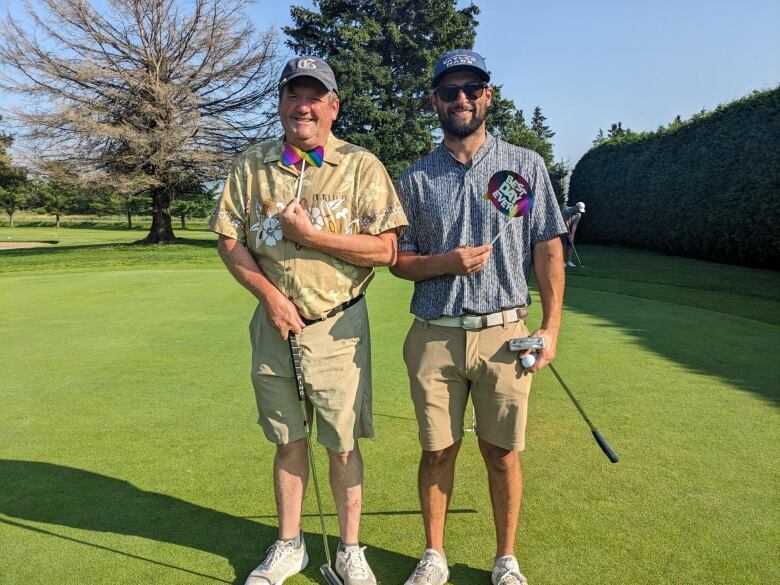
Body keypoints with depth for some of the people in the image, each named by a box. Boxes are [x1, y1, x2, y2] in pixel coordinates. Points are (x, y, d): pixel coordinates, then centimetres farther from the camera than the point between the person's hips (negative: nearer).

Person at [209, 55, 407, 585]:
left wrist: (312, 233, -16)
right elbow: (230, 241, 5)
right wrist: (271, 296, -8)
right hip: (275, 323, 3)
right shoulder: (251, 166, 6)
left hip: (338, 326, -2)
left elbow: (385, 249, -9)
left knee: (343, 443, 6)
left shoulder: (361, 166, -2)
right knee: (287, 440, 15)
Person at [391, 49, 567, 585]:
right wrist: (446, 263, -11)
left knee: (502, 453, 7)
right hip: (434, 336, 1)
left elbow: (549, 249, 3)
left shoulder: (526, 165, 5)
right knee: (438, 451, 9)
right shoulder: (415, 179, 7)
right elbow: (398, 259, 9)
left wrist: (551, 327, -4)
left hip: (504, 334, 0)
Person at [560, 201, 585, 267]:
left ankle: (568, 261, 1)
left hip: (570, 230, 5)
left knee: (571, 245, -2)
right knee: (564, 245, -12)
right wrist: (569, 234, -19)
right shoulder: (567, 210, -23)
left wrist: (572, 236, -17)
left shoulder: (579, 215, -8)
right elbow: (565, 223, -22)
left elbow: (574, 225, -10)